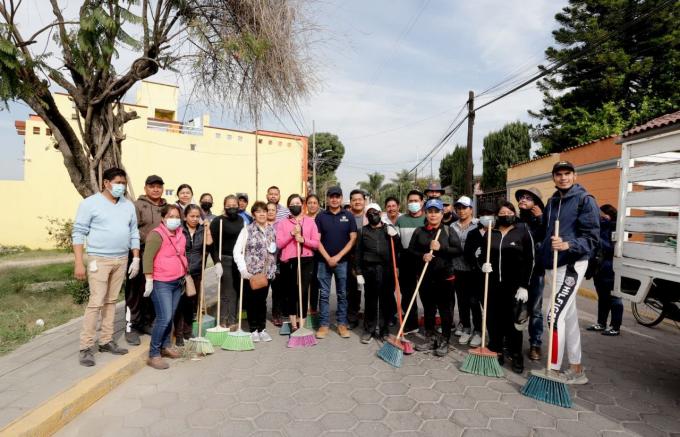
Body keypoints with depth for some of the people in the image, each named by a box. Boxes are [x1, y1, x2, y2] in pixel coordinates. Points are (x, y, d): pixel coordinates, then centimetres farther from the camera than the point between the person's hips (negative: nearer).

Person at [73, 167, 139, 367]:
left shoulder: (128, 205, 9)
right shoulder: (90, 203, -6)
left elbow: (134, 233, 12)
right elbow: (78, 233, -8)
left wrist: (136, 259, 6)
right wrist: (79, 263, -13)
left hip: (122, 260, 5)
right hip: (99, 260, -5)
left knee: (111, 301, 11)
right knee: (96, 302, -6)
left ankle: (106, 341, 20)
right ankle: (86, 347, 4)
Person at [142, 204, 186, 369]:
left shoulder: (180, 234, 11)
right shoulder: (157, 234, -13)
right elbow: (147, 258, -17)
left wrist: (185, 275, 20)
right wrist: (149, 281, -18)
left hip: (177, 282, 7)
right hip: (161, 283, -7)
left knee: (170, 317, 15)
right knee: (164, 318, -11)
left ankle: (165, 346, 31)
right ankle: (153, 355, 0)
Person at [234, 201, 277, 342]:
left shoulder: (272, 230, 7)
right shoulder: (247, 230, -5)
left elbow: (276, 250, 18)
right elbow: (237, 251, -8)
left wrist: (274, 248, -4)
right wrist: (243, 269, -15)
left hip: (267, 272, 3)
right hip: (250, 272, -3)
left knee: (262, 300, 10)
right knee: (251, 301, 5)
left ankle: (262, 329, 23)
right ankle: (253, 330, 19)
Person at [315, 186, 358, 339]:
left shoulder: (349, 216, 2)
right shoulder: (321, 216, 3)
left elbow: (353, 239, -2)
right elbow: (317, 240, 0)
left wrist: (338, 257, -9)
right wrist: (328, 258, -10)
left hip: (343, 261, 0)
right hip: (324, 261, 0)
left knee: (342, 294, 8)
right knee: (324, 294, 5)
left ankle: (342, 324, 18)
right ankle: (323, 325, 13)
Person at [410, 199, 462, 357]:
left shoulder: (449, 231, 0)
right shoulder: (419, 231, 7)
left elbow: (459, 250, -5)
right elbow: (410, 250, 6)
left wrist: (441, 248, -17)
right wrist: (422, 256, -13)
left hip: (444, 277, -2)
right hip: (425, 277, 3)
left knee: (445, 310, 4)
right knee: (428, 309, 13)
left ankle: (444, 341, 17)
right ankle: (430, 339, 26)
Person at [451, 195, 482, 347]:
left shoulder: (478, 225, -4)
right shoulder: (453, 226, 9)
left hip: (473, 269, -4)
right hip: (457, 269, 4)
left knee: (474, 301, 1)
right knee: (462, 301, 12)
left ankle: (478, 331, 13)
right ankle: (465, 328, 25)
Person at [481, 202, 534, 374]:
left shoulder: (523, 232, 1)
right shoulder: (491, 233, 11)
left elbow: (529, 260, -3)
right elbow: (483, 254, 18)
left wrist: (524, 286, -10)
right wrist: (483, 264, -6)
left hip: (514, 285, -3)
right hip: (493, 284, 3)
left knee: (512, 320, -1)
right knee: (493, 319, 6)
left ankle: (517, 356, 12)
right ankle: (496, 352, 19)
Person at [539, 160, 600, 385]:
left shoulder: (585, 200, -6)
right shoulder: (552, 202, 16)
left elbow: (591, 237, -13)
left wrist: (568, 245, -28)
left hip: (571, 265, -7)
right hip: (553, 265, 8)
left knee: (556, 315, -11)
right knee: (569, 316, 13)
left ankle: (554, 369, -2)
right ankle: (576, 370, 22)